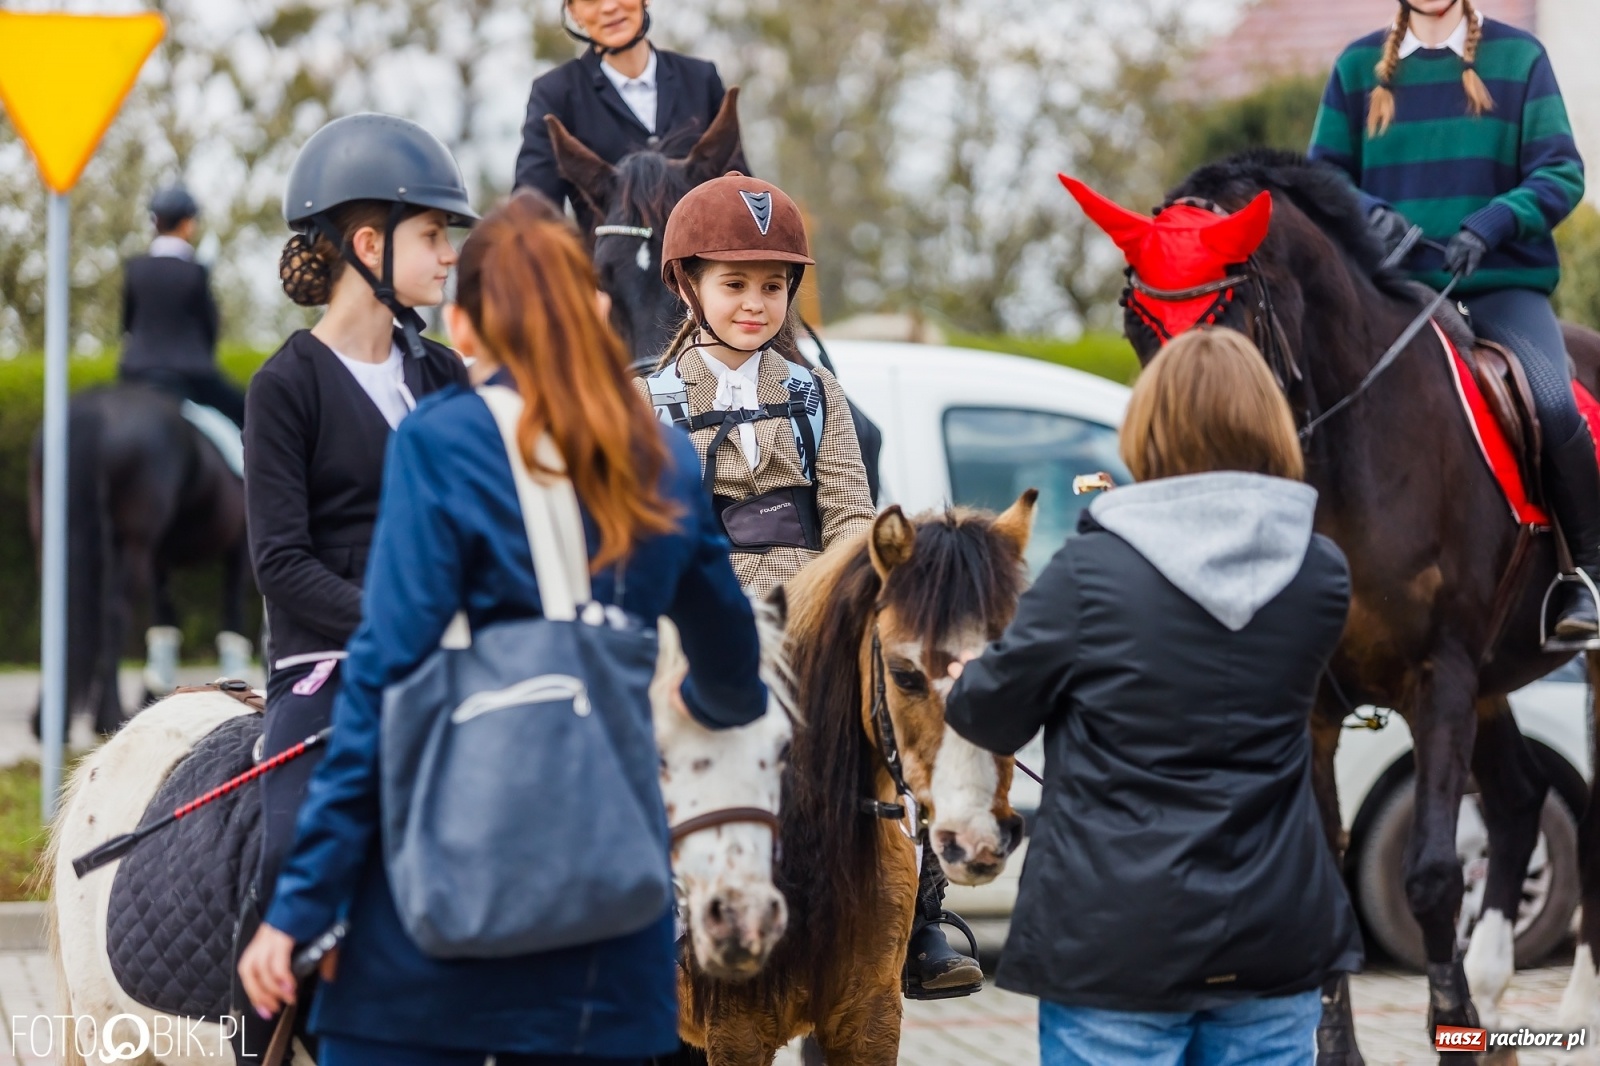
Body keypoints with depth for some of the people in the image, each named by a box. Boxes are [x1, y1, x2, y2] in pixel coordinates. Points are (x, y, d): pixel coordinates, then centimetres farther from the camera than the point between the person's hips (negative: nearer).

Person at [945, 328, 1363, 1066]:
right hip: (1277, 944, 4)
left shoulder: (1092, 571, -12)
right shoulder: (1320, 572, -1)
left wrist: (962, 688, 22)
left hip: (1119, 948, -3)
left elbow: (993, 715, -2)